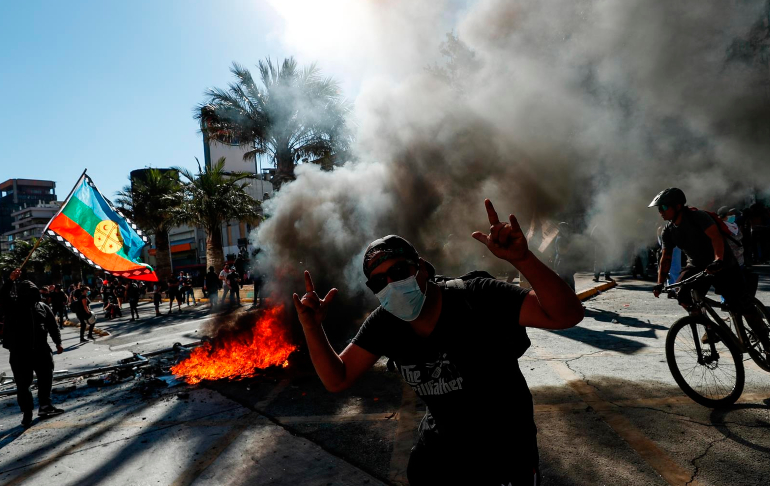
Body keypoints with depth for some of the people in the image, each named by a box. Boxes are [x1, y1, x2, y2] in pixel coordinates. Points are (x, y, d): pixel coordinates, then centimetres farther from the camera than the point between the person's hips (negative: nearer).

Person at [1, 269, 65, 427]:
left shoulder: (43, 307, 6)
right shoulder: (13, 305, -2)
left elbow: (53, 326, 10)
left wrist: (58, 343, 8)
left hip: (40, 349, 3)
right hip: (19, 351, -3)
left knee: (46, 377, 7)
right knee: (23, 383, 1)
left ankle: (45, 405, 20)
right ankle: (26, 412, 11)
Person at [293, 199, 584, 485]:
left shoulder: (477, 300, -29)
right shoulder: (383, 325, -14)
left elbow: (567, 315, -35)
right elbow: (337, 379, -11)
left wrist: (521, 258, -51)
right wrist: (312, 327, -27)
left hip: (505, 440, -4)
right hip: (442, 439, 4)